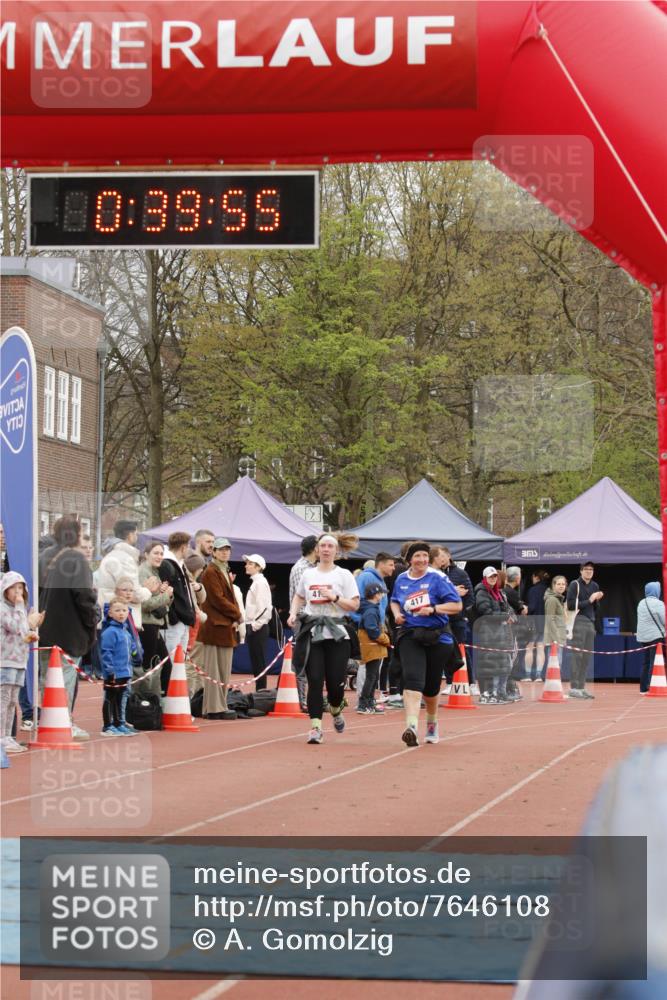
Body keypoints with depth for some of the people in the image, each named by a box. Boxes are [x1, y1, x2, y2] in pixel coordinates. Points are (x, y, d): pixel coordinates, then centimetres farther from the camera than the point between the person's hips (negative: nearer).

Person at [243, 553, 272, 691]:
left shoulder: (261, 582, -13)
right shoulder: (255, 582, 17)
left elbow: (265, 606, -20)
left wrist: (256, 625, -18)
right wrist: (250, 625, 16)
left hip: (258, 628, -10)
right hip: (253, 627, 10)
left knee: (258, 662, -6)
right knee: (255, 662, 11)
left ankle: (261, 691, -3)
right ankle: (260, 691, 14)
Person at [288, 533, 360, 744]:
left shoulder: (344, 575, 3)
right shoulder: (308, 574, 12)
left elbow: (354, 605, -2)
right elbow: (299, 597, 28)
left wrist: (334, 597, -14)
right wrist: (293, 614, 10)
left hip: (336, 634, -2)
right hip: (312, 633, 2)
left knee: (335, 681, -3)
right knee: (315, 681, -8)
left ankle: (336, 711, 30)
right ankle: (315, 727, -8)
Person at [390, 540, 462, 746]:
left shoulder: (437, 578, -5)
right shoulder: (402, 579, 7)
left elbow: (457, 605, -7)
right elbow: (394, 601, 26)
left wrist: (433, 609, -20)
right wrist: (396, 613, 4)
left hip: (437, 638, -1)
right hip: (410, 636, 1)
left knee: (431, 687, 10)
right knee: (413, 680, -20)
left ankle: (432, 723, 39)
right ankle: (411, 727, -32)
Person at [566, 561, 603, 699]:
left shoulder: (594, 586, 16)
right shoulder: (575, 585, -4)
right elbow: (570, 605, -12)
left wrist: (597, 600, 0)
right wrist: (588, 601, -13)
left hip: (590, 623, 7)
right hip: (579, 622, -7)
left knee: (587, 656, 6)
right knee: (577, 655, -9)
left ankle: (581, 687, 11)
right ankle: (574, 687, -9)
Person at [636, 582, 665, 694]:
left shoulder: (641, 603, 11)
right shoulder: (658, 603, -12)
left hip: (643, 637, 7)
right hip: (656, 636, -7)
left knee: (646, 662, 11)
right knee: (654, 663, -6)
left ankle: (643, 688, 10)